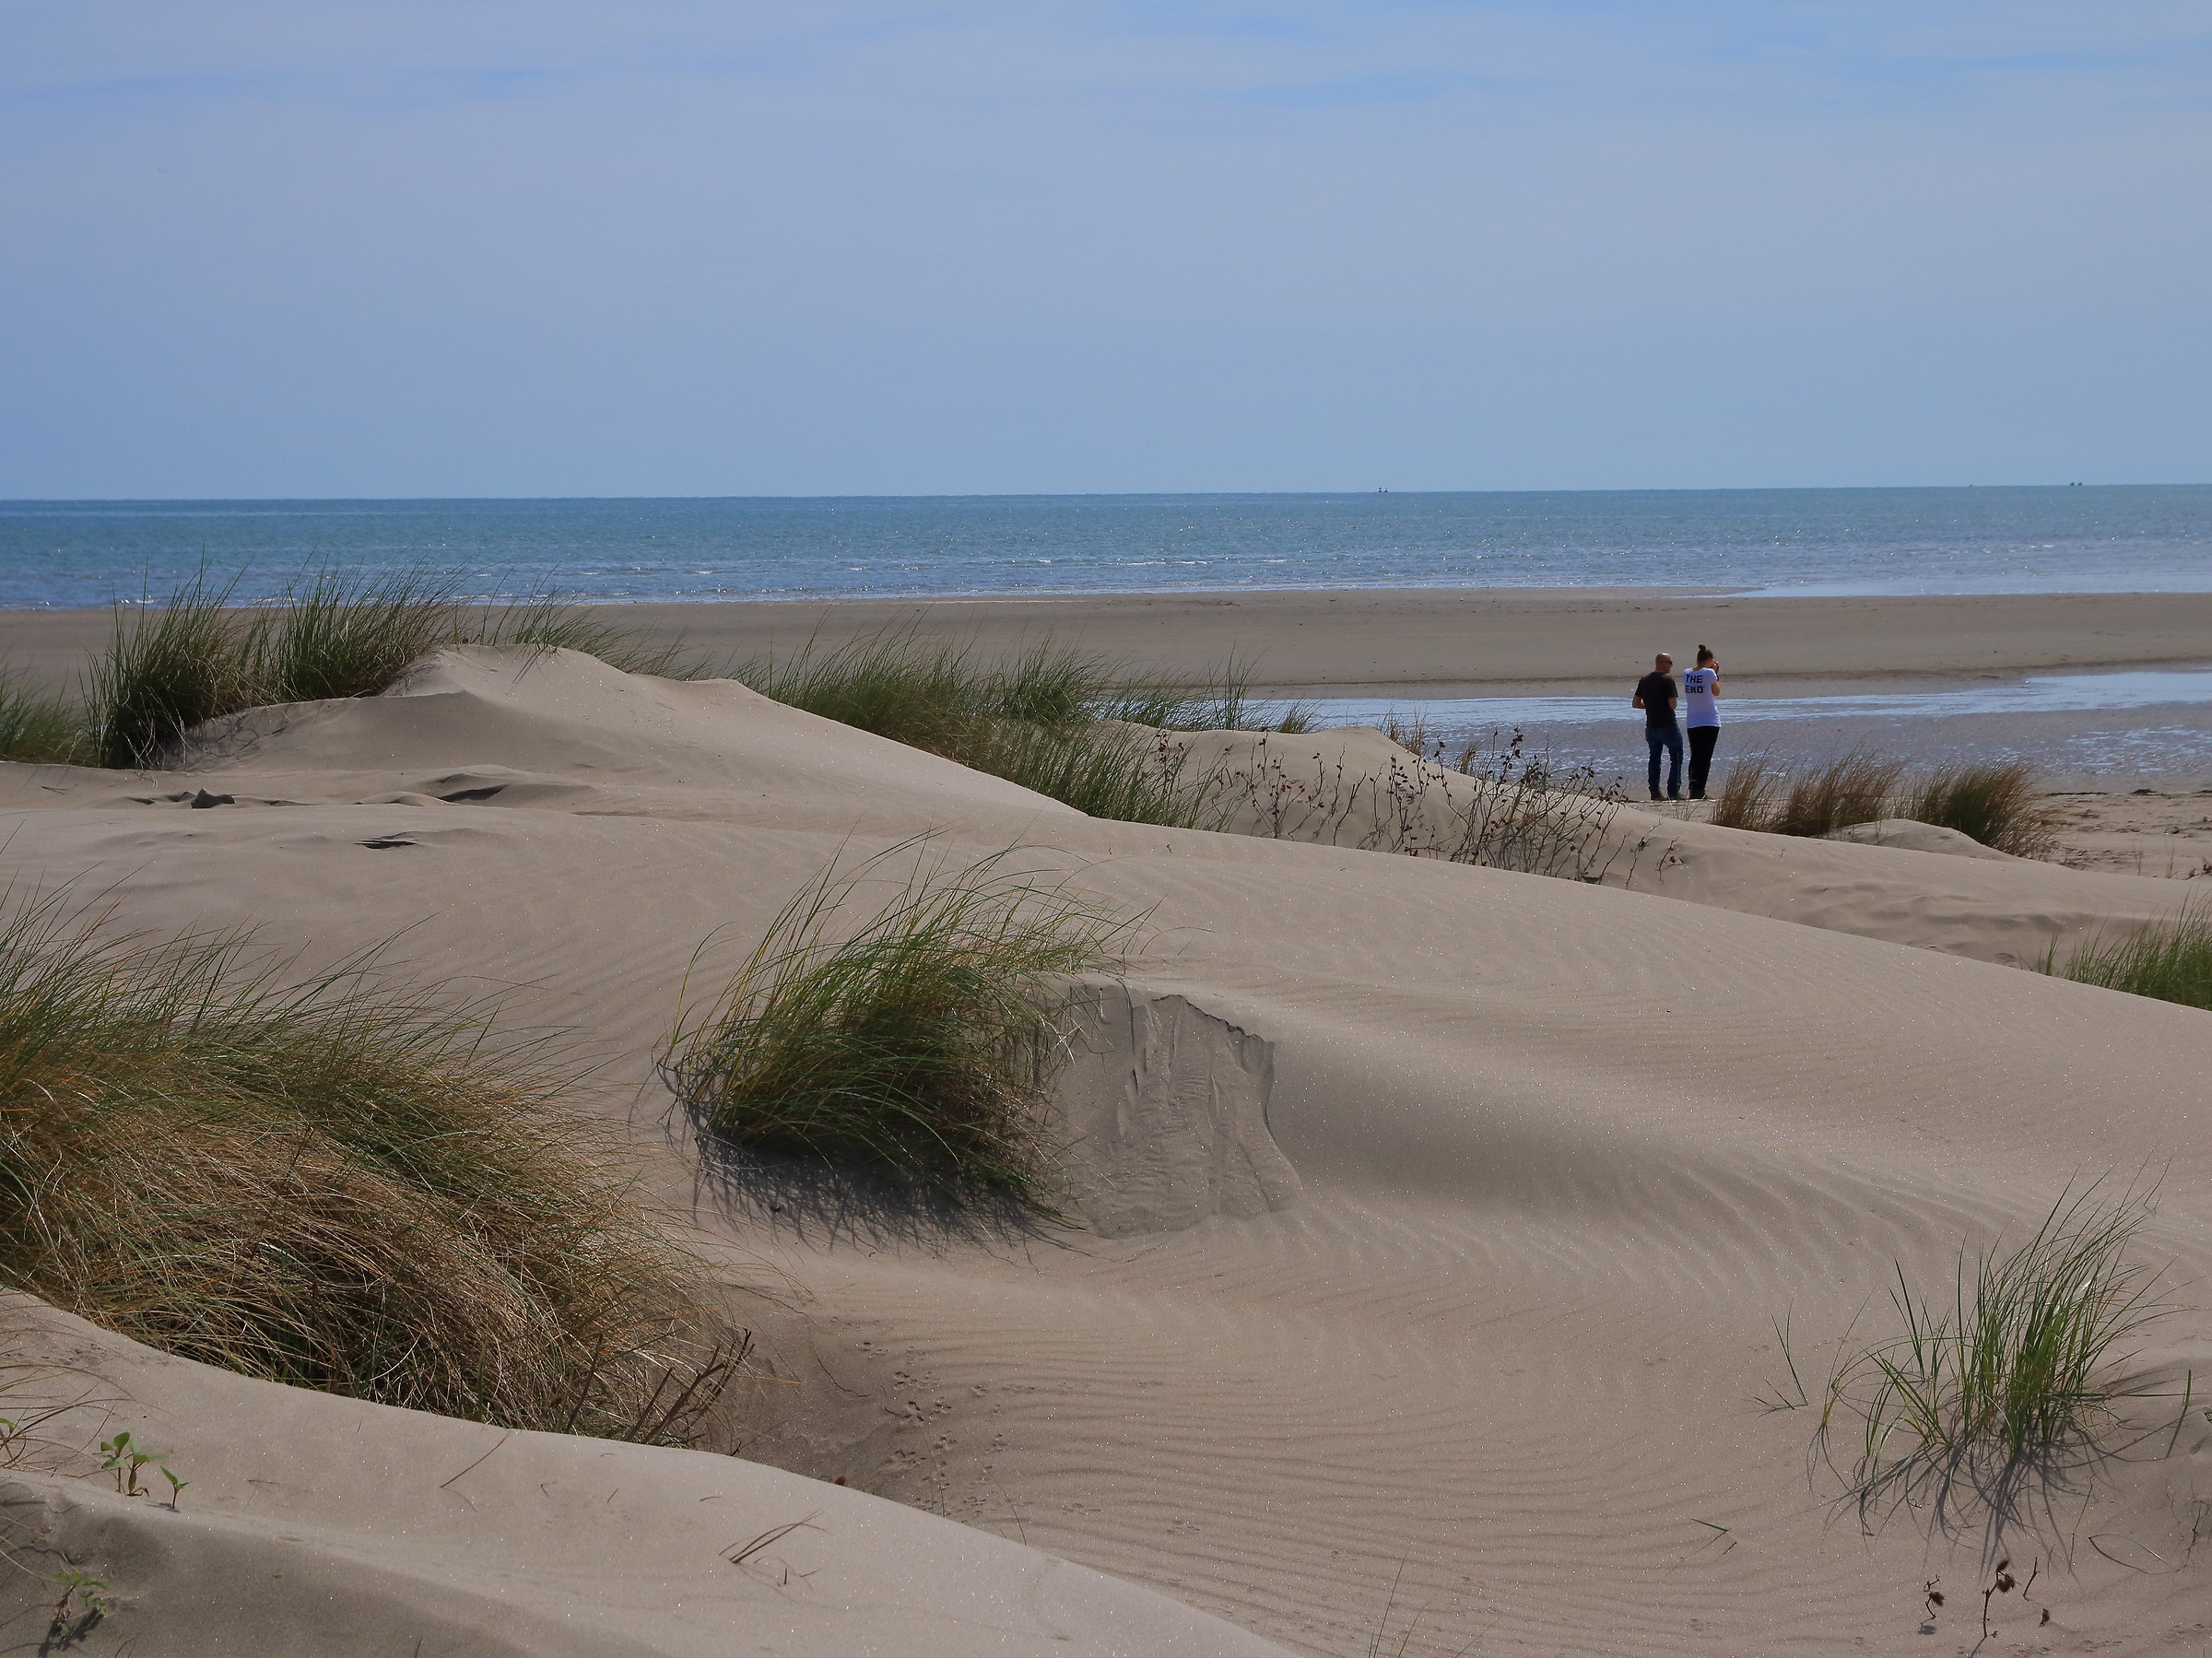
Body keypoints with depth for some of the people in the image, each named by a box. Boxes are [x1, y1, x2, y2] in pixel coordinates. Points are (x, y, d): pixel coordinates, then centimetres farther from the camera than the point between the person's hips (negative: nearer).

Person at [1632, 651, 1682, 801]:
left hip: (1651, 726, 6)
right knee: (1676, 758, 4)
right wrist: (1675, 701, 3)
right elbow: (1673, 704, -19)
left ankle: (1655, 792, 12)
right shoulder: (1667, 680, -15)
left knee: (1654, 759, 15)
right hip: (1668, 726, -6)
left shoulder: (1644, 681, 5)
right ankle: (1673, 791, -2)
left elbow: (1635, 703, 7)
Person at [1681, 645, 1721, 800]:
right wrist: (1716, 674, 8)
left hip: (1692, 722, 5)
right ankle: (1698, 789, -10)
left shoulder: (1687, 674, 2)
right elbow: (1716, 692, 0)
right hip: (1710, 722, -5)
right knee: (1705, 758, -2)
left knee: (1695, 756, 14)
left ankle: (1693, 786, 10)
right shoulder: (1709, 673, -12)